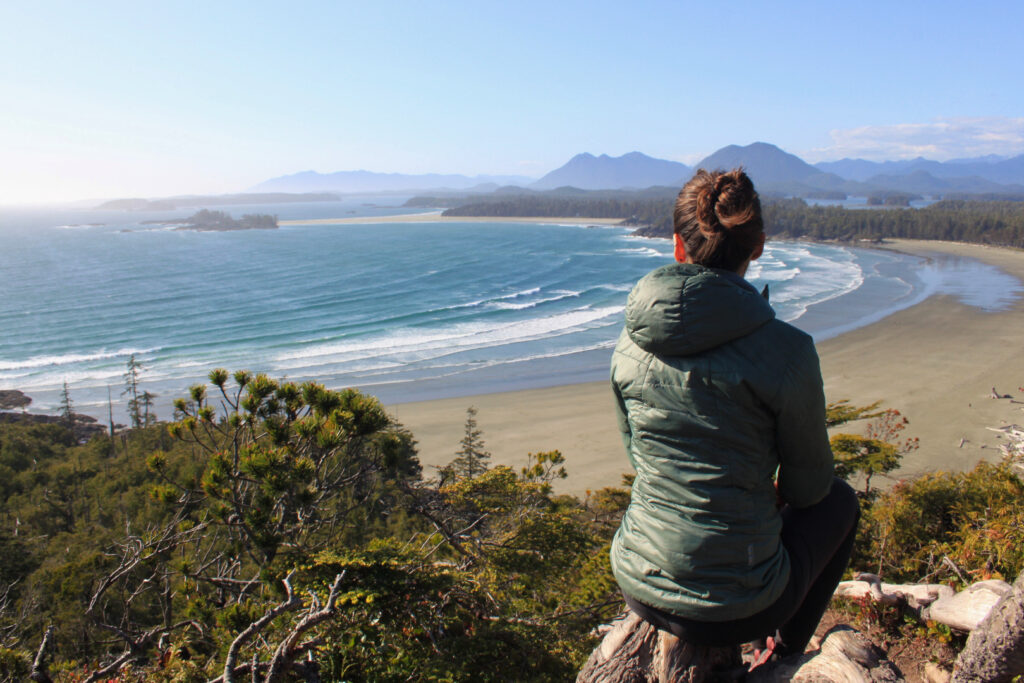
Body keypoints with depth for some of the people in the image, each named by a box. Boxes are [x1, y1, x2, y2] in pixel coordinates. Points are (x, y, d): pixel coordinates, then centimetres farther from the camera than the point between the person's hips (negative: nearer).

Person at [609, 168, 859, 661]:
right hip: (735, 608, -4)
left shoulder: (630, 343, -5)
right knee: (839, 501, 25)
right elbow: (808, 485, -4)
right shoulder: (786, 350, -18)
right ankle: (788, 650, 36)